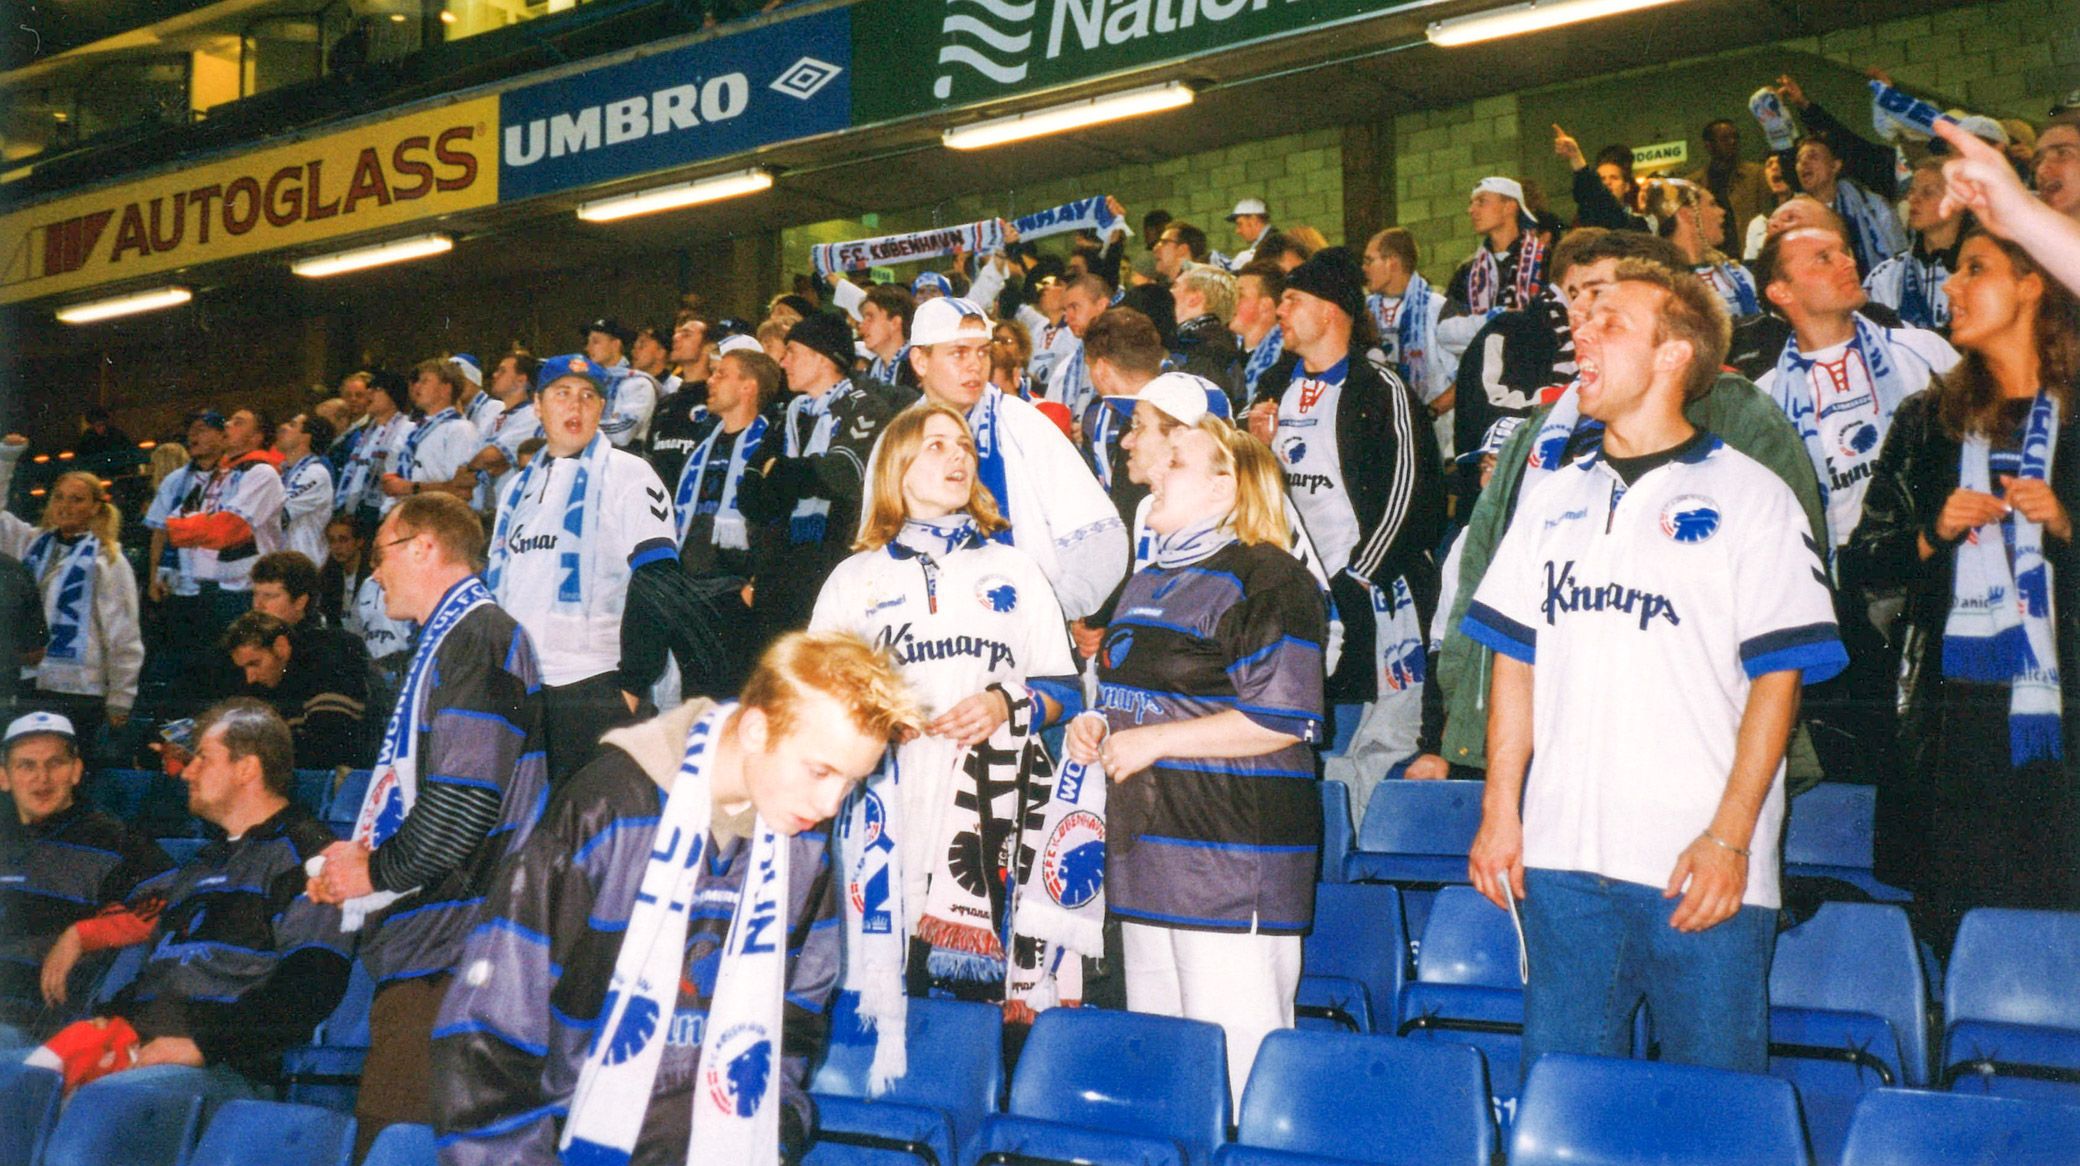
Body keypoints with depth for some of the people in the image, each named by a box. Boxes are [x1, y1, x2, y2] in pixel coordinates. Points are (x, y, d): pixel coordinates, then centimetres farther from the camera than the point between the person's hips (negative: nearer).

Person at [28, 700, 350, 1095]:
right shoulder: (204, 862, 31)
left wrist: (204, 1044, -17)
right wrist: (111, 1013, 6)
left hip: (222, 1063, -8)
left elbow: (314, 983, -12)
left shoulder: (302, 852, 1)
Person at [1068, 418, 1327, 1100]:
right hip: (1148, 852, 9)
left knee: (1233, 1057, -7)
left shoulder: (1264, 579, -10)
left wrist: (1153, 740, -15)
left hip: (1234, 860, -9)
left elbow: (1283, 718, -19)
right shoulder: (1148, 583, 20)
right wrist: (1095, 727, 12)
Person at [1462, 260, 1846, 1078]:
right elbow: (1515, 663, 14)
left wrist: (1731, 836, -13)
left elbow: (1777, 676, -5)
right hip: (1563, 857, 4)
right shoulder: (1555, 498, 14)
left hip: (1701, 868, -4)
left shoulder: (1748, 496, 0)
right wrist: (1499, 812, 6)